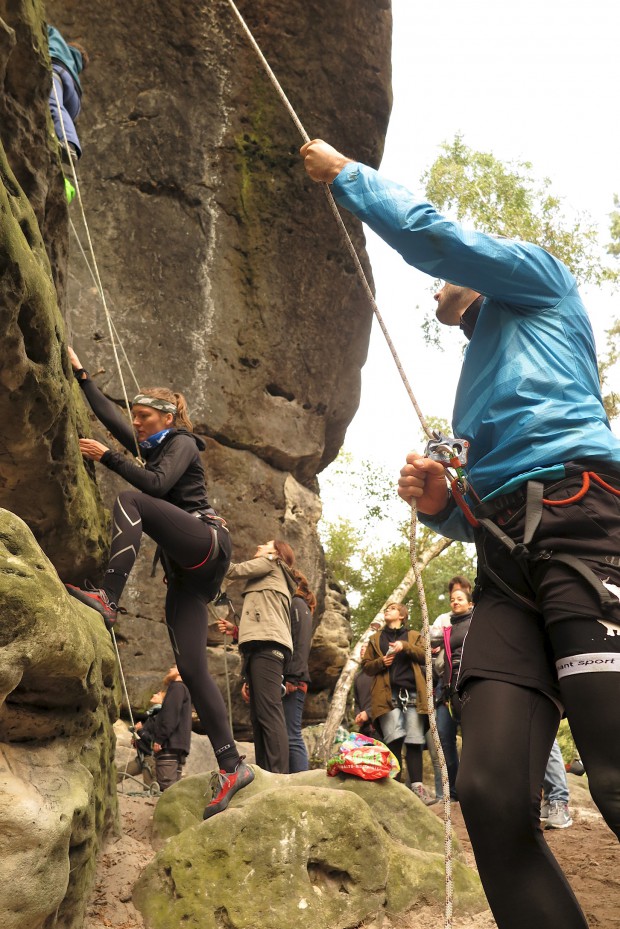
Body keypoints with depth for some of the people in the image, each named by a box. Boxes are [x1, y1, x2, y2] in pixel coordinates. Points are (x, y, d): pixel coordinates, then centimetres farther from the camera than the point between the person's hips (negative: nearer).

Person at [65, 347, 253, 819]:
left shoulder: (183, 443, 2)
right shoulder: (153, 445, 25)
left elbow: (157, 485, -16)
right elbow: (108, 412, 29)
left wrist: (107, 456, -13)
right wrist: (80, 372, 30)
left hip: (206, 542, -8)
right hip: (184, 567, 8)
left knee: (130, 502, -25)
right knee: (191, 668, -4)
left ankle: (108, 599, -34)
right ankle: (232, 766, -5)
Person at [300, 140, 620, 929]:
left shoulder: (539, 285, 21)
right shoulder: (477, 391, 36)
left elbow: (427, 233, 9)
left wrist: (345, 172, 24)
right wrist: (439, 504, 10)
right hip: (505, 560, 7)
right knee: (490, 793, -10)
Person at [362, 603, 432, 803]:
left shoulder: (414, 636, 22)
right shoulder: (375, 639, 25)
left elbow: (426, 655, 5)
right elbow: (366, 666, 18)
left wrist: (405, 647, -8)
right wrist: (381, 662, -2)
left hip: (412, 694, 0)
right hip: (388, 695, 0)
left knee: (414, 741, -5)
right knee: (394, 739, -12)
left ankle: (417, 786, -2)